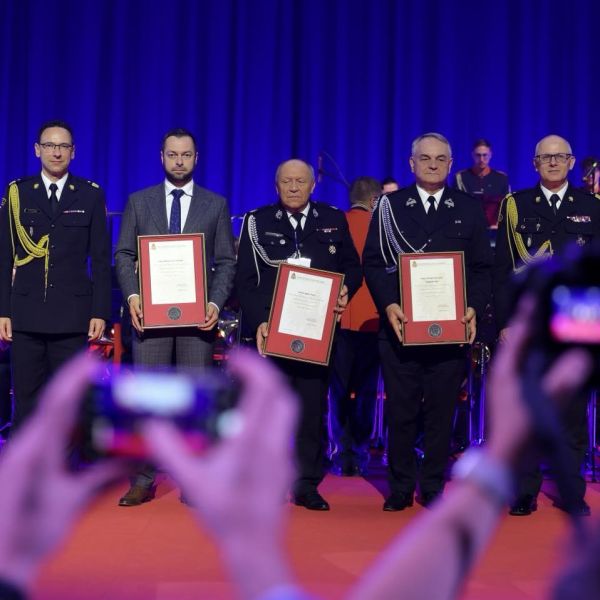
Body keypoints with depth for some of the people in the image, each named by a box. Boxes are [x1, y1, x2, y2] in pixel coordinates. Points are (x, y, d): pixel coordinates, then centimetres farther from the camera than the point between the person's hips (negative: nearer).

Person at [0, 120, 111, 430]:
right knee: (26, 402, 6)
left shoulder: (91, 195, 5)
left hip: (73, 316, 0)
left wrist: (100, 312, -3)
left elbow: (101, 259, 3)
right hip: (26, 314, 1)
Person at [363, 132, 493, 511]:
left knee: (442, 411, 5)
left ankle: (433, 488, 17)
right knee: (400, 411, 4)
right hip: (400, 324, -1)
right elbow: (373, 261, 2)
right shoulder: (390, 206, 8)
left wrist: (474, 308, -8)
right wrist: (388, 304, -12)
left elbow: (483, 267, 8)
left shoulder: (469, 209, 11)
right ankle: (400, 489, 15)